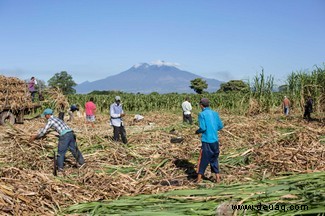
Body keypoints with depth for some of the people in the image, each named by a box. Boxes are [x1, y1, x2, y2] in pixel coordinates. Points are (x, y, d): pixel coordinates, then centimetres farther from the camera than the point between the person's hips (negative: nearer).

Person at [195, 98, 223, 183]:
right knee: (214, 158, 16)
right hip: (215, 140, 5)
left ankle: (199, 178, 11)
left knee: (203, 159, 4)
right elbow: (220, 126, 7)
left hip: (206, 140, -5)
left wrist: (197, 131, 3)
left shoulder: (202, 114, -9)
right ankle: (217, 177, 18)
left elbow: (203, 128, -16)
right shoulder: (215, 113, 6)